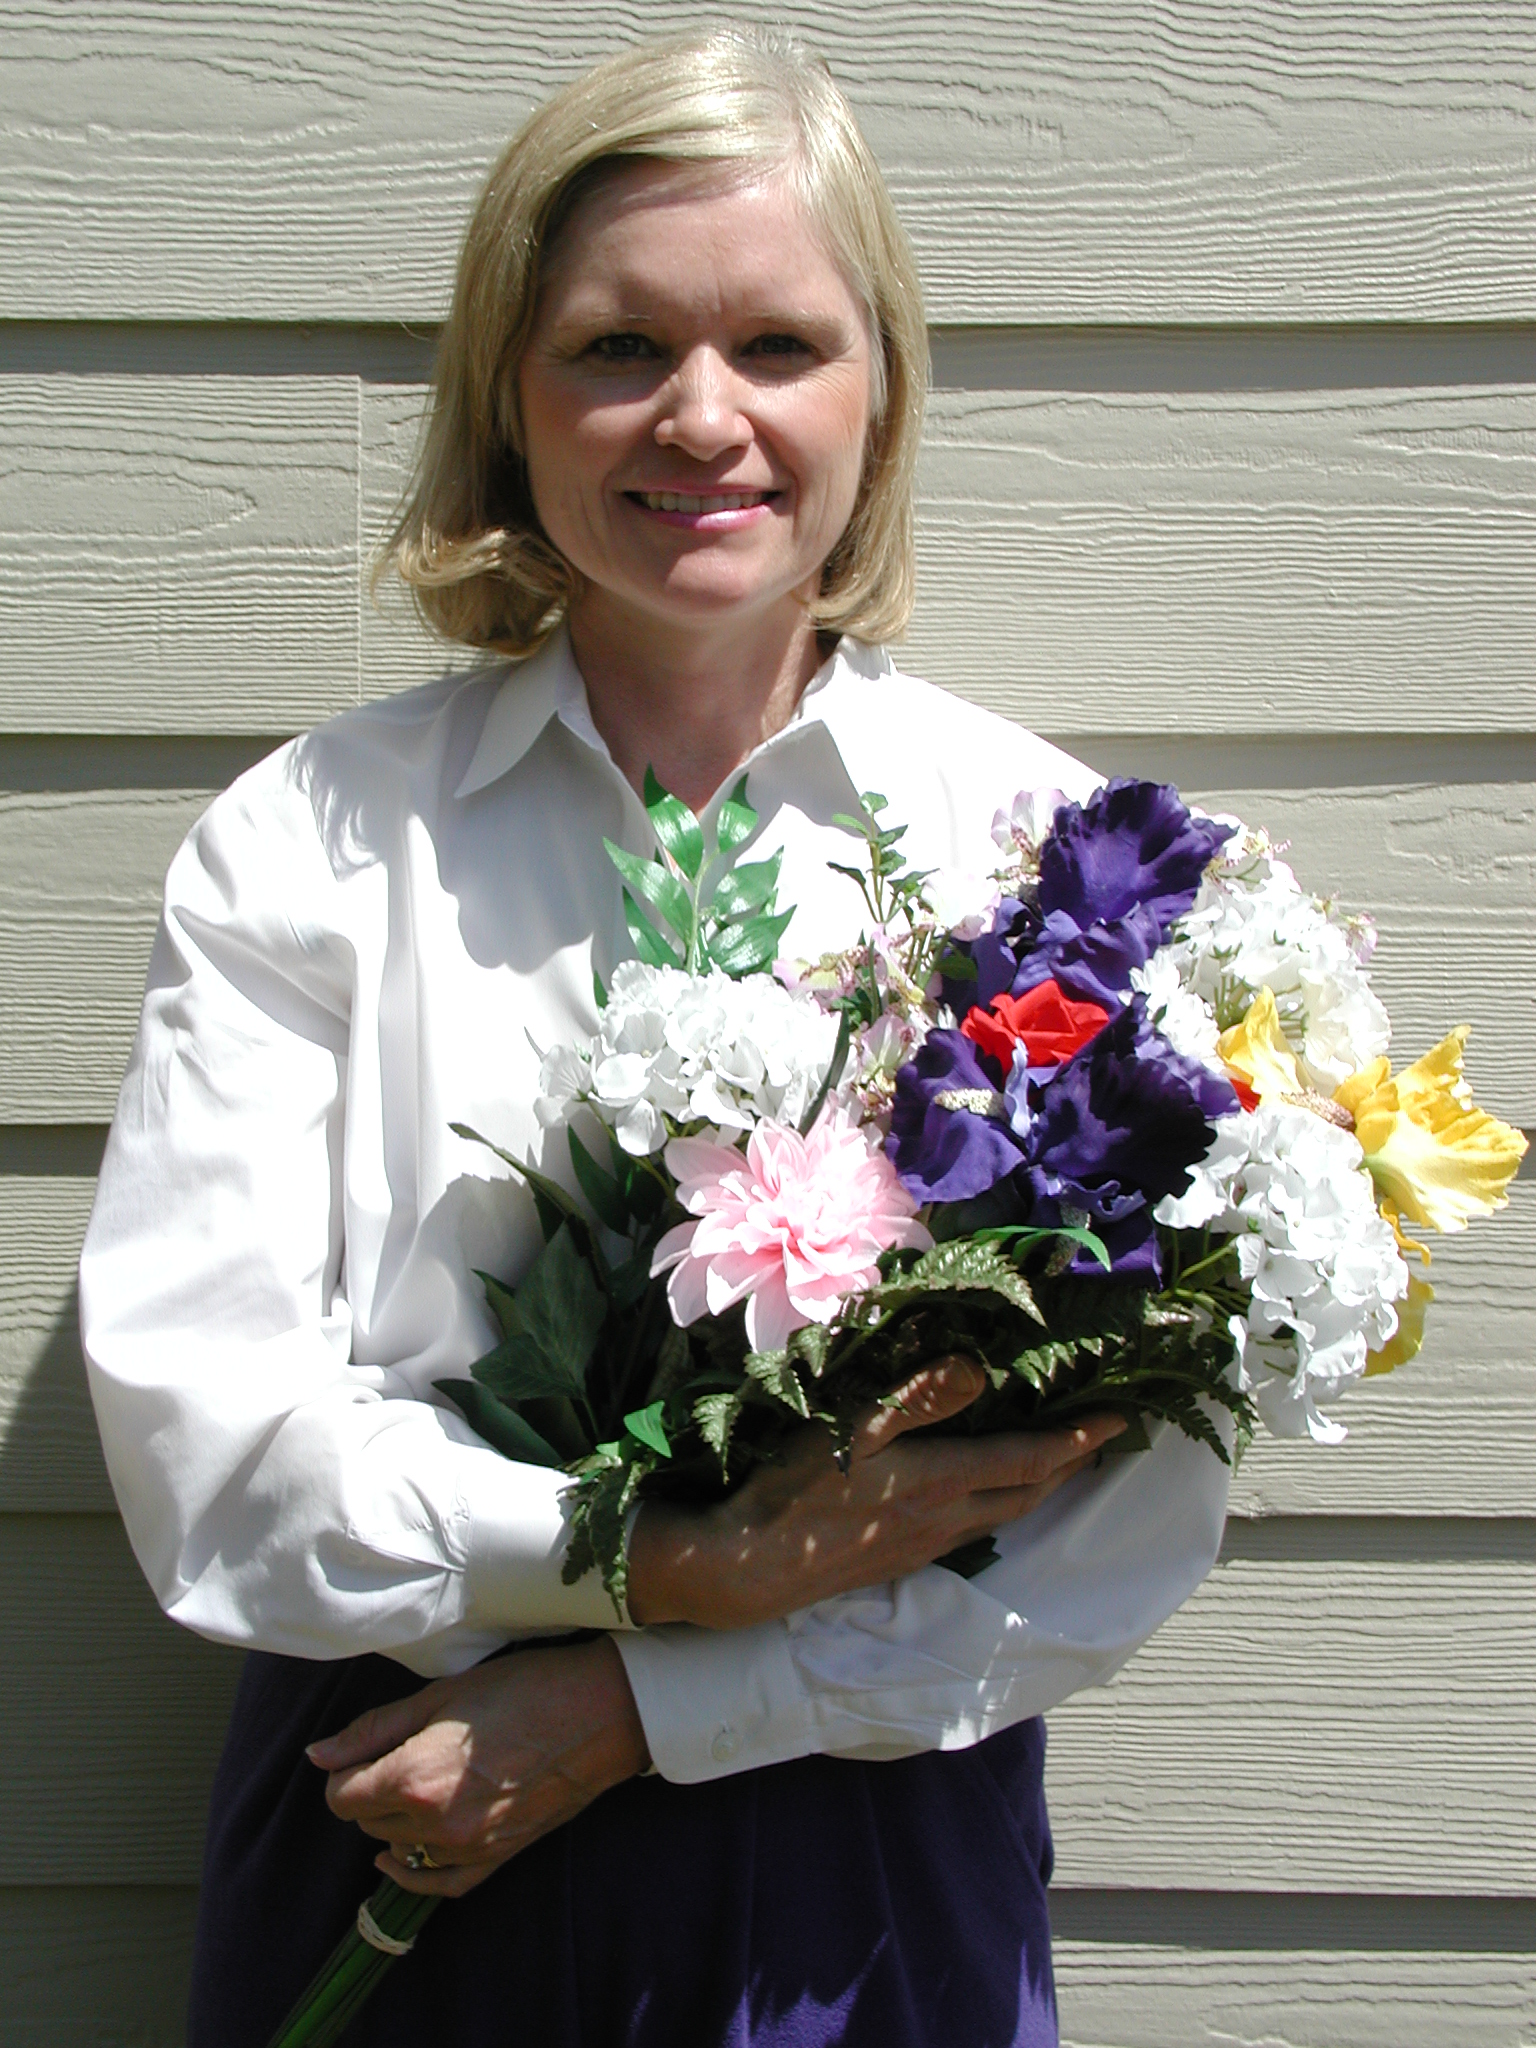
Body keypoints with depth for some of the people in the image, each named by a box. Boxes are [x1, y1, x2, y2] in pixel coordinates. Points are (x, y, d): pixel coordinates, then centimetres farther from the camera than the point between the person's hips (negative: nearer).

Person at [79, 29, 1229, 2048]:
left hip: (869, 1860, 0)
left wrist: (631, 1706, -15)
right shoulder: (307, 839, -5)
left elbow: (1142, 1499, -10)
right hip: (390, 1847, 1)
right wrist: (679, 1562, -21)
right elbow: (194, 1425, -11)